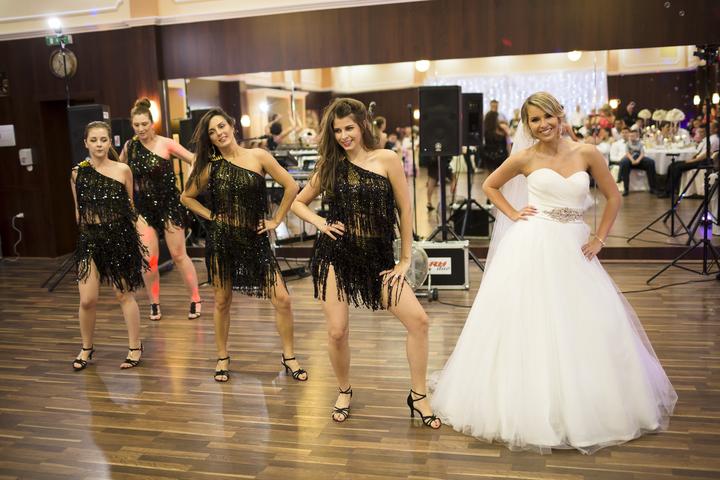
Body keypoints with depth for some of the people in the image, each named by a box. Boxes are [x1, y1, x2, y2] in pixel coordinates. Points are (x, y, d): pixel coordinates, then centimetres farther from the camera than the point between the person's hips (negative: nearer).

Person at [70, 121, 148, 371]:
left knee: (124, 294, 7)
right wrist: (87, 233, 13)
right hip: (89, 238, 2)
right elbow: (78, 210, 13)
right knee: (87, 300, -2)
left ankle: (135, 347, 22)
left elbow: (130, 207, 6)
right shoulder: (78, 172, 2)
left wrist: (137, 242, 6)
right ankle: (87, 348, 22)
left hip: (119, 236, -1)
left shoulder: (122, 170, -2)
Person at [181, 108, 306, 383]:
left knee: (282, 299, -6)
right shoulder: (211, 166, 3)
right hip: (221, 239, 1)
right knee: (222, 301, 9)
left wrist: (276, 220, -1)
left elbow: (291, 186, -1)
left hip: (255, 239, -1)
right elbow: (186, 197, 15)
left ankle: (288, 356, 12)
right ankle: (222, 358, 28)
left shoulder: (258, 156, -2)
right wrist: (210, 215, 3)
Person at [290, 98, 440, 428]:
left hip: (378, 257, -1)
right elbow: (298, 202, 16)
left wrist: (405, 259, 1)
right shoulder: (330, 166, 5)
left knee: (418, 320, -11)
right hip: (335, 255, 1)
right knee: (337, 331, -2)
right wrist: (321, 224, -3)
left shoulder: (386, 160, -3)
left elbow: (404, 209, 0)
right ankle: (344, 391, 26)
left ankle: (418, 396, 7)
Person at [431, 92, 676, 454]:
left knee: (586, 327, 4)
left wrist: (599, 239, 4)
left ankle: (582, 408, 25)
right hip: (532, 247, -2)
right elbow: (489, 186, 14)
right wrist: (513, 214, 2)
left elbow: (613, 197, 11)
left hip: (573, 248, 2)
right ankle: (531, 408, 16)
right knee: (529, 325, 0)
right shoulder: (525, 157, 1)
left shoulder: (587, 153, 3)